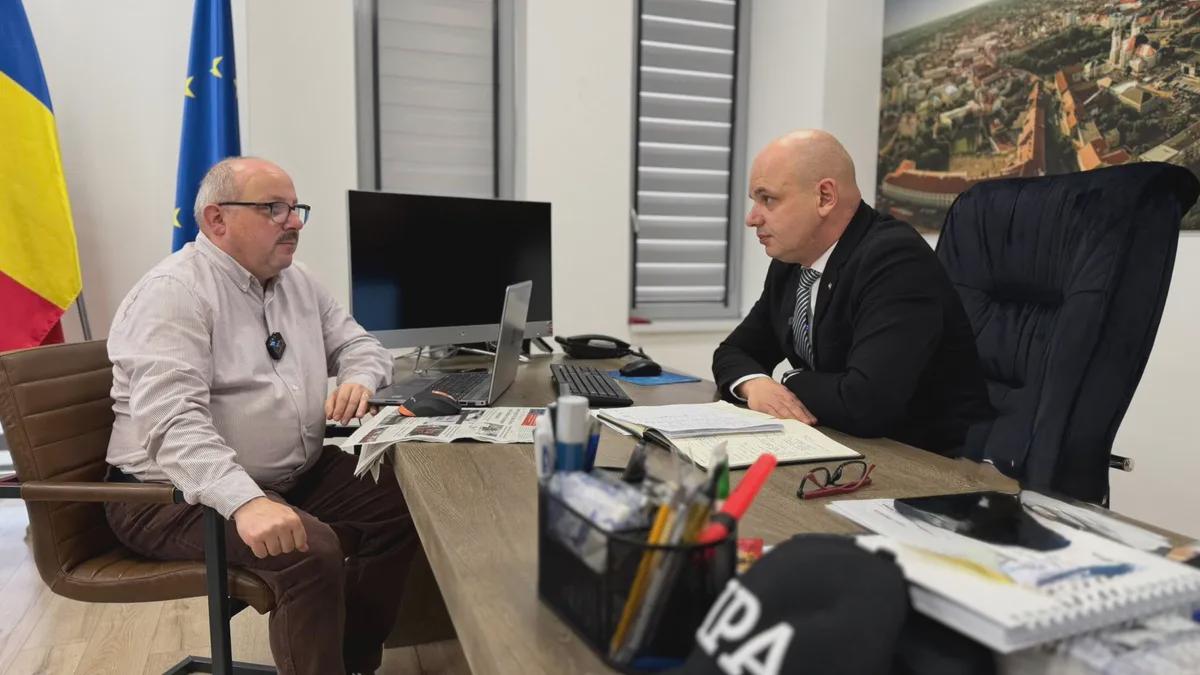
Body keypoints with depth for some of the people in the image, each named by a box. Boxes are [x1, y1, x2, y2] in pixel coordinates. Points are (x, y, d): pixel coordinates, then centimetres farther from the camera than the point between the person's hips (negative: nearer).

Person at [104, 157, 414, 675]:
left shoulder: (297, 283, 10)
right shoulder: (173, 294, -16)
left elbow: (358, 343, 17)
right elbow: (173, 421, -28)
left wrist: (359, 379, -8)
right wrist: (243, 500, -43)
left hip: (297, 477, 8)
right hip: (179, 496, -8)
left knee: (404, 504, -6)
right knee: (312, 551, -31)